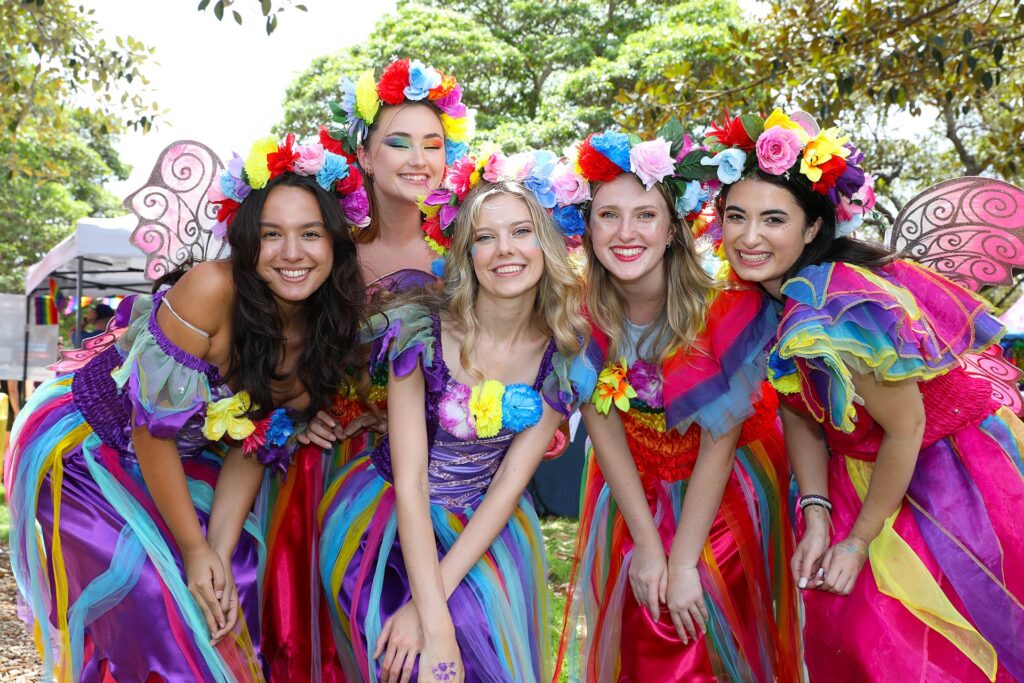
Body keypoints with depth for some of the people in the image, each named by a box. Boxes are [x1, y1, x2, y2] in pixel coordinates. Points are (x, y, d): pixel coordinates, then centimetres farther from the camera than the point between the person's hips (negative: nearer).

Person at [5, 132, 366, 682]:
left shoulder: (325, 337, -12)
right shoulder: (212, 289, -30)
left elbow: (252, 450, -6)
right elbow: (152, 430, -24)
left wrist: (219, 551, -16)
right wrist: (194, 549, -18)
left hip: (180, 461, 5)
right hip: (81, 445, -5)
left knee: (237, 578, -1)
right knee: (155, 593, -12)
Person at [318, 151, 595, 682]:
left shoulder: (562, 354, -9)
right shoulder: (421, 332, -18)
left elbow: (509, 485, -10)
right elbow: (410, 483, -19)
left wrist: (432, 597, -19)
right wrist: (436, 623, -25)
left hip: (484, 522, 3)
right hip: (390, 515, -2)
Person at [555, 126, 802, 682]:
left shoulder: (727, 307, -26)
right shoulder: (581, 312, -18)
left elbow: (719, 440, -22)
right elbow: (602, 427, -12)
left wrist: (684, 563, -19)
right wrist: (646, 545, -14)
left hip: (721, 495, -2)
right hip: (633, 495, 2)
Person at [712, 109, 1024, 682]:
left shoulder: (838, 314, -33)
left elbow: (906, 427, -24)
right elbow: (798, 414, -2)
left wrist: (859, 541, -13)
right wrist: (817, 517, -11)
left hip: (949, 476, -6)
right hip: (861, 470, 7)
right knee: (840, 633, 12)